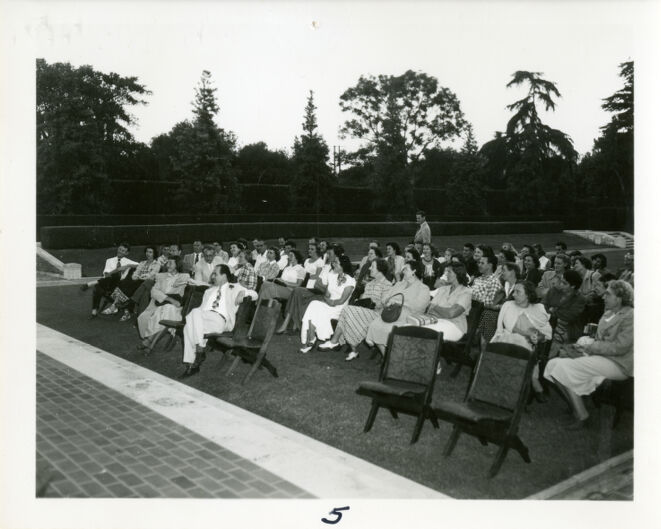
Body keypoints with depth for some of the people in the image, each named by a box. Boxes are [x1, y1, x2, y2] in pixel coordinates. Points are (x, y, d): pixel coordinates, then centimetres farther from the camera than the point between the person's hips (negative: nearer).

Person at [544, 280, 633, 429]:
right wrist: (582, 347, -4)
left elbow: (619, 347, -18)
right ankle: (577, 406, -4)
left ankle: (581, 415, -12)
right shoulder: (608, 314, 17)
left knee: (563, 366, -23)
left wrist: (588, 346, -16)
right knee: (553, 364, -9)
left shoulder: (630, 316, -10)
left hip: (617, 364, -9)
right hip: (599, 356, 9)